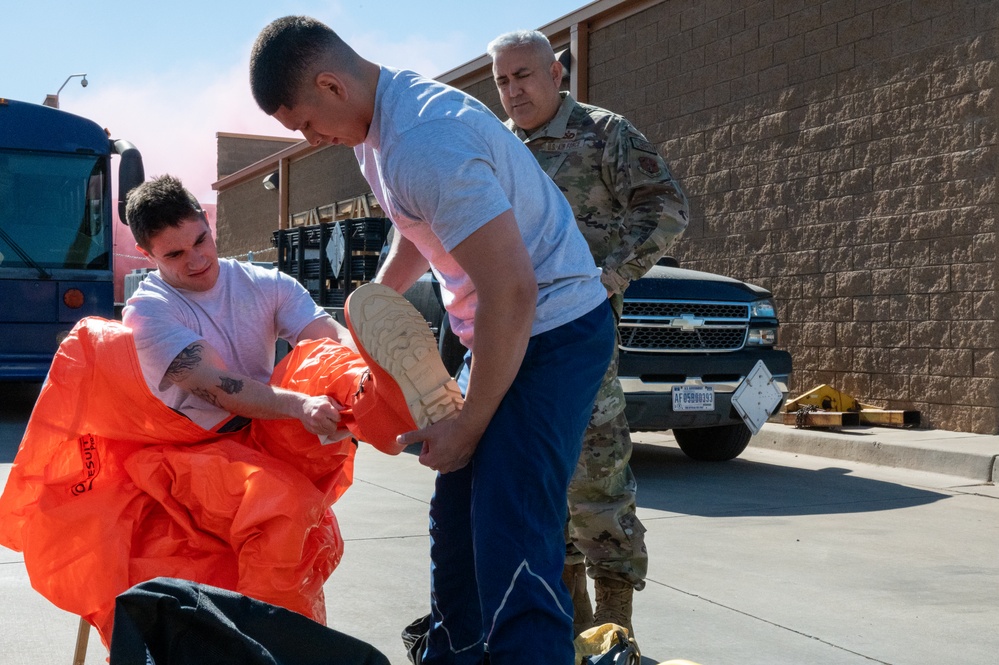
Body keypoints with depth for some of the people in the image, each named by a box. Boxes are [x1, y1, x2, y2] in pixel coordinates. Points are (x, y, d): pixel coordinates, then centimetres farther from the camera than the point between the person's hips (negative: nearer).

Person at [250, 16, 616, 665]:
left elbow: (512, 293, -27)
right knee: (456, 517, 17)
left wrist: (467, 426, -18)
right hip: (499, 334, 10)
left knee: (511, 549, -19)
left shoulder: (424, 144, -26)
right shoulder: (375, 125, 7)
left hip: (554, 328, -10)